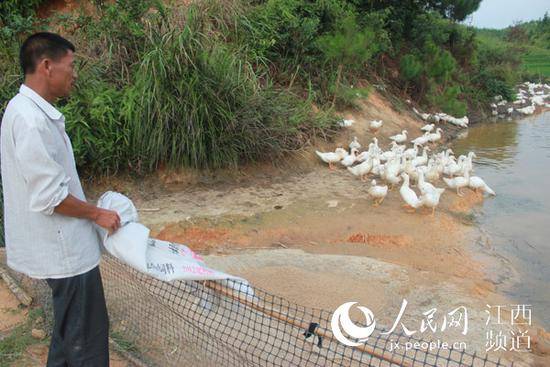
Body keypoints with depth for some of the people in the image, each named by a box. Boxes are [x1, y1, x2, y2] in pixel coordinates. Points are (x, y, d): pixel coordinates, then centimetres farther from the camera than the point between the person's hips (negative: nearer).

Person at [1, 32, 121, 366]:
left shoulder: (37, 112, 8)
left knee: (69, 331, 24)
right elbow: (50, 197, -24)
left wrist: (90, 209, 15)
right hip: (65, 250, -10)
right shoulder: (30, 119, -23)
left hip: (65, 245, 10)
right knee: (87, 338, 4)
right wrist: (97, 214, -11)